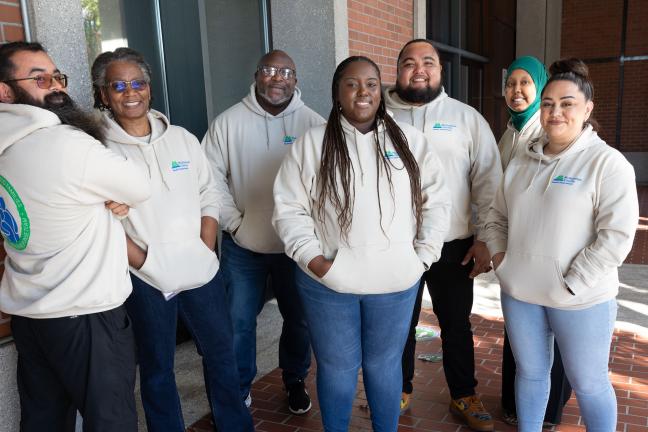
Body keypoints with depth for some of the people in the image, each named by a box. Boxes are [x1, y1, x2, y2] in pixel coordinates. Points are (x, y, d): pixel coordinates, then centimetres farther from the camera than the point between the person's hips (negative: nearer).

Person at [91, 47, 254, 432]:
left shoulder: (183, 138, 5)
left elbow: (209, 196, 8)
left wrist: (206, 248, -2)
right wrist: (142, 260, -14)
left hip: (202, 271, 4)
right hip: (145, 281, -3)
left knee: (221, 353, 16)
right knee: (157, 368, 13)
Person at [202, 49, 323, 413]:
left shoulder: (313, 123, -4)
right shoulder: (228, 122, -4)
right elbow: (211, 178, -2)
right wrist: (234, 223, -8)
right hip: (243, 245, 0)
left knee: (299, 320, 15)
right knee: (239, 322, 11)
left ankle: (296, 382, 39)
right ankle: (239, 389, 34)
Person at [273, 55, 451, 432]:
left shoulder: (410, 140, 3)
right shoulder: (312, 143, -2)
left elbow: (437, 201, 5)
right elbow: (289, 209, -3)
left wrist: (423, 256, -2)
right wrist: (313, 259, -11)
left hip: (396, 281, 1)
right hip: (328, 283, -1)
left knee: (384, 364, 18)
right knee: (337, 368, 15)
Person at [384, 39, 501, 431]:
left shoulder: (467, 117, 0)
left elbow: (489, 182, -1)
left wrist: (485, 239, -6)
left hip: (454, 245, 0)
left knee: (457, 325, 15)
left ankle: (464, 396, 35)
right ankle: (401, 390, 38)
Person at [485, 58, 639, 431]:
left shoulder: (608, 163, -10)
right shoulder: (523, 162, 8)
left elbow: (617, 236, -17)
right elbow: (498, 216, 16)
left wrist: (571, 284, -18)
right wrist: (499, 256, 1)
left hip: (581, 300, -4)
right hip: (520, 292, 5)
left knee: (588, 383, 12)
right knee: (530, 373, 19)